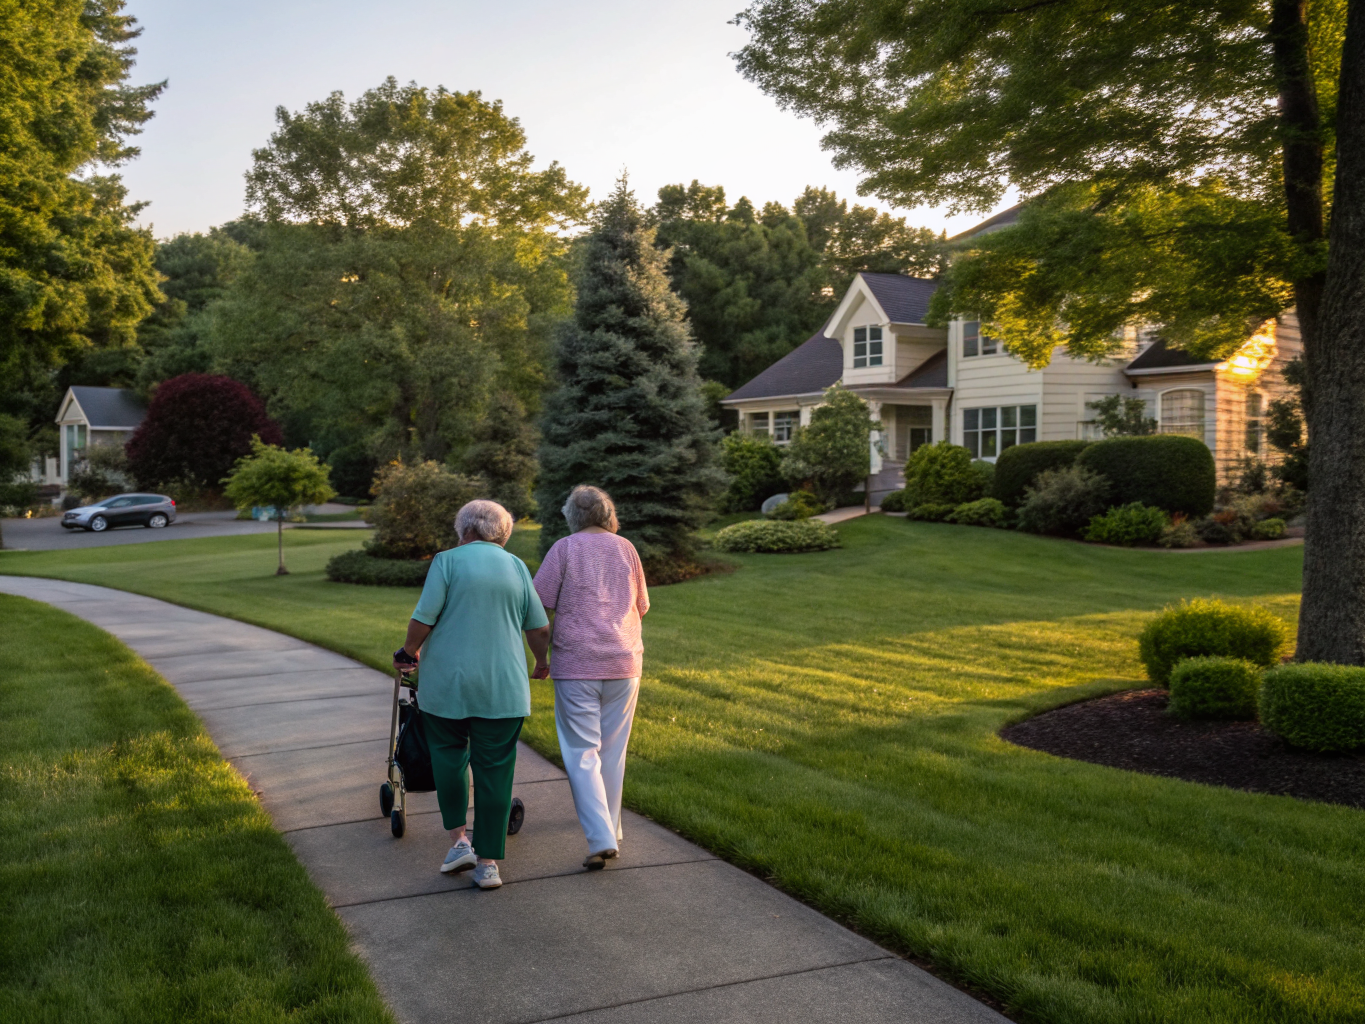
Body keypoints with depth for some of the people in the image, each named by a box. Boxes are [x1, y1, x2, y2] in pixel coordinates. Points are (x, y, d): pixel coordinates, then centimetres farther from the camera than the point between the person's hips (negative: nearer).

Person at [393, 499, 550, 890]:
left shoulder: (448, 561, -2)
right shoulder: (516, 566, 9)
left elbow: (423, 618, -8)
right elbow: (539, 628, 9)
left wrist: (410, 652, 10)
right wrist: (541, 662, 27)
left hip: (448, 681, -2)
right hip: (503, 687, 2)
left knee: (448, 755, 19)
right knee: (495, 770, 6)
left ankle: (459, 840, 12)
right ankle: (488, 863, 8)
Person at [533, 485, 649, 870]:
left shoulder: (564, 549, -3)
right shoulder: (625, 548, 6)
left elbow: (538, 603, -8)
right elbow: (642, 606, 12)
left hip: (575, 664, -3)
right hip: (623, 663, 3)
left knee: (582, 753, -1)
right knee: (612, 751, 14)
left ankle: (601, 839, -11)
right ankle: (611, 828, 24)